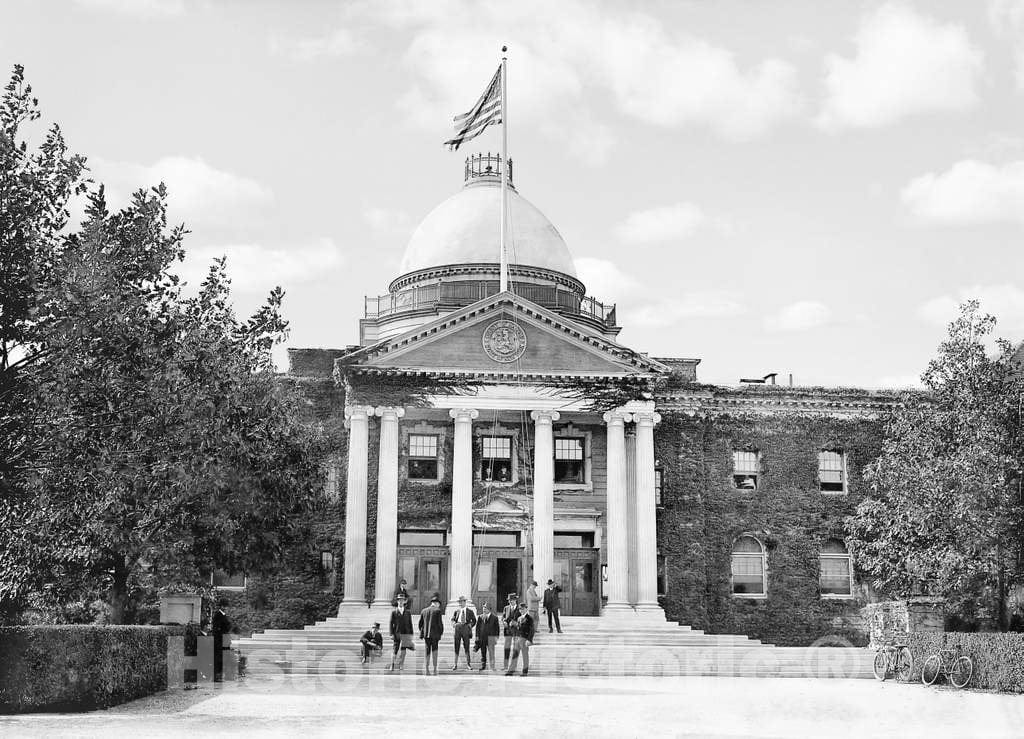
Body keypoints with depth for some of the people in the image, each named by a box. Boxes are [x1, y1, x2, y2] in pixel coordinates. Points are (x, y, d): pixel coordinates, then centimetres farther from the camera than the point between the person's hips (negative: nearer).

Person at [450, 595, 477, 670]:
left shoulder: (469, 610, 6)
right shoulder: (457, 610, 11)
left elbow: (474, 620, 11)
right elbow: (452, 619, 13)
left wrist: (470, 625, -2)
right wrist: (454, 623, -7)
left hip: (465, 630, -2)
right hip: (457, 629, 2)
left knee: (466, 647, 0)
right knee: (456, 647, 2)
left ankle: (468, 664, 8)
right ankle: (455, 665, 7)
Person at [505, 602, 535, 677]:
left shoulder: (529, 619, -8)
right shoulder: (519, 618, 14)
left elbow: (532, 630, -12)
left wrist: (529, 640, -19)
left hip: (524, 638, -7)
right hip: (518, 637, 7)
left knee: (525, 655, 2)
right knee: (515, 654, 6)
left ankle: (525, 671, 9)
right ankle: (511, 670, 10)